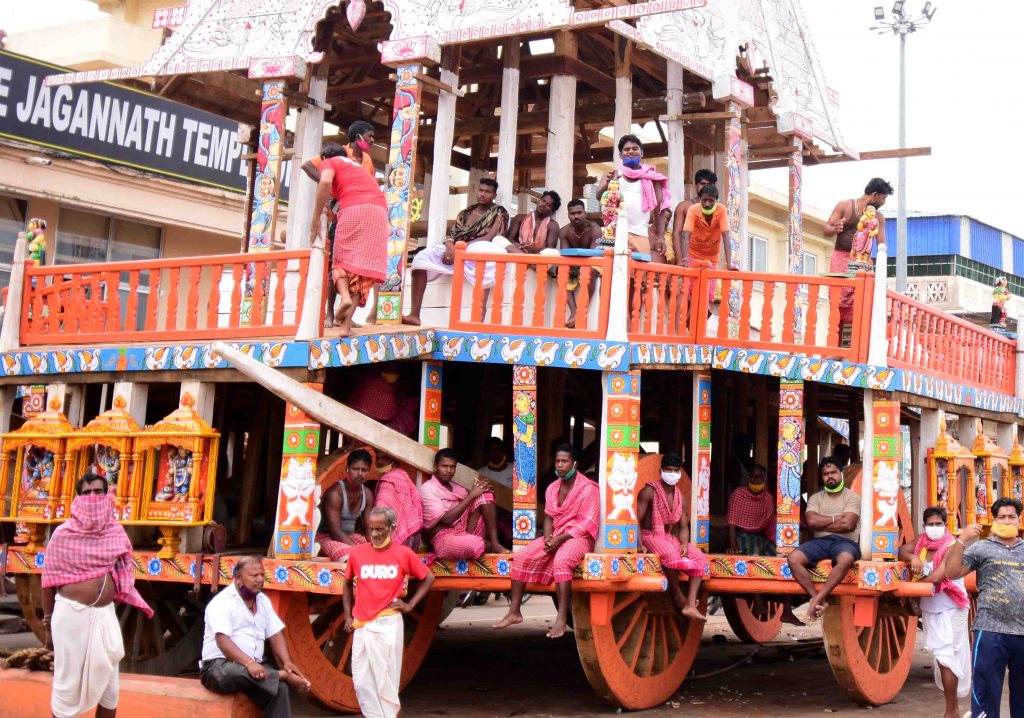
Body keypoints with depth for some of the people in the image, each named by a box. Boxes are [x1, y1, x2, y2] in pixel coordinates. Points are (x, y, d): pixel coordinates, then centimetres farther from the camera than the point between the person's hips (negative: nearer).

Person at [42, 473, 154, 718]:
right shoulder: (63, 533, -5)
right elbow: (50, 579, 0)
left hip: (105, 614, 4)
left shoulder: (116, 532, 4)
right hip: (71, 612, -3)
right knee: (68, 681, 3)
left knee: (109, 683, 10)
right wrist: (48, 622, 2)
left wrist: (139, 604, 5)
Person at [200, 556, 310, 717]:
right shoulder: (222, 602, -10)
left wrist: (287, 662, -8)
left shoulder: (263, 601, 13)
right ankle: (285, 677, -26)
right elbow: (223, 641, -22)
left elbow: (275, 635, 11)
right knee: (237, 672, -41)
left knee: (280, 688, -25)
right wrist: (248, 663, -35)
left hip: (253, 666, 6)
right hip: (220, 665, -6)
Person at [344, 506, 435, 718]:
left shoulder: (403, 553, -2)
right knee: (361, 680, 4)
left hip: (388, 624, -3)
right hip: (361, 625, 3)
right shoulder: (357, 553, 3)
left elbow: (428, 578, 11)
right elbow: (348, 584, 19)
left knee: (386, 678, -1)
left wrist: (410, 604, 3)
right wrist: (348, 616, 12)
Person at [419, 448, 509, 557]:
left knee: (484, 494, -7)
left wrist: (478, 490, -10)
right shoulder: (427, 489, -6)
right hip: (445, 538, -8)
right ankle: (491, 545, -5)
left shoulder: (456, 488, 19)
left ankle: (495, 543, -16)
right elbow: (446, 519, -17)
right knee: (475, 544, -41)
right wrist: (471, 495, -15)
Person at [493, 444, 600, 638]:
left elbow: (584, 523, -15)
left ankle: (562, 619, -39)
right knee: (522, 557, -14)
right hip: (555, 537, 7)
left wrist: (560, 539, -22)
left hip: (577, 536, -7)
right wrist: (547, 538, -11)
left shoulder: (588, 488, -8)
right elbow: (548, 517, 10)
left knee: (560, 561, -37)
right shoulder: (552, 488, 14)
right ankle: (514, 612, -11)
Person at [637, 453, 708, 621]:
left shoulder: (680, 497, 11)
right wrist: (640, 545, -24)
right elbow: (636, 520, -13)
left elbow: (683, 526, 10)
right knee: (670, 554, -38)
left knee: (700, 558, -14)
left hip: (671, 538, 7)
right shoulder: (650, 491, -8)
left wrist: (684, 544, -11)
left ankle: (690, 605, -25)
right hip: (650, 537, -7)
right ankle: (678, 595, -17)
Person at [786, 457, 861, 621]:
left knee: (846, 559, -41)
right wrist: (835, 518, -3)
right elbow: (811, 521, -3)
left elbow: (847, 524, -10)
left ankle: (817, 599, -33)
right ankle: (819, 599, -23)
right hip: (820, 541, 3)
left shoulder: (852, 497, 5)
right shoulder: (815, 498, 15)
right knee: (793, 558, -26)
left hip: (844, 542, -3)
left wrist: (821, 523, -2)